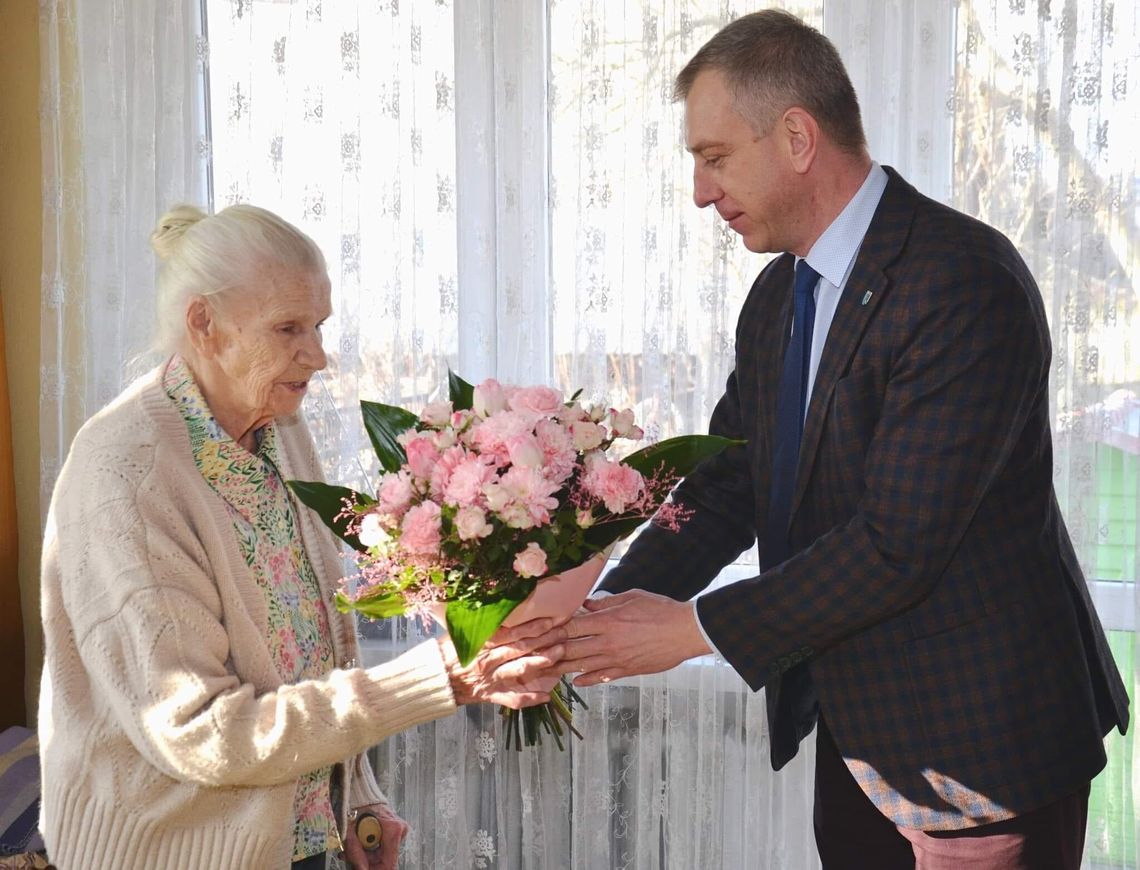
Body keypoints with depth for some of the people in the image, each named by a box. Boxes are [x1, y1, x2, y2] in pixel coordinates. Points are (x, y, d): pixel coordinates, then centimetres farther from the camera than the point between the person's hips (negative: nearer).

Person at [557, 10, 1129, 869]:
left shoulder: (964, 281, -20)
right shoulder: (776, 298, 8)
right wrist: (611, 614, -7)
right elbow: (726, 489, 7)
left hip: (978, 742, -7)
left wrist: (695, 627, -19)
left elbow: (899, 540, -25)